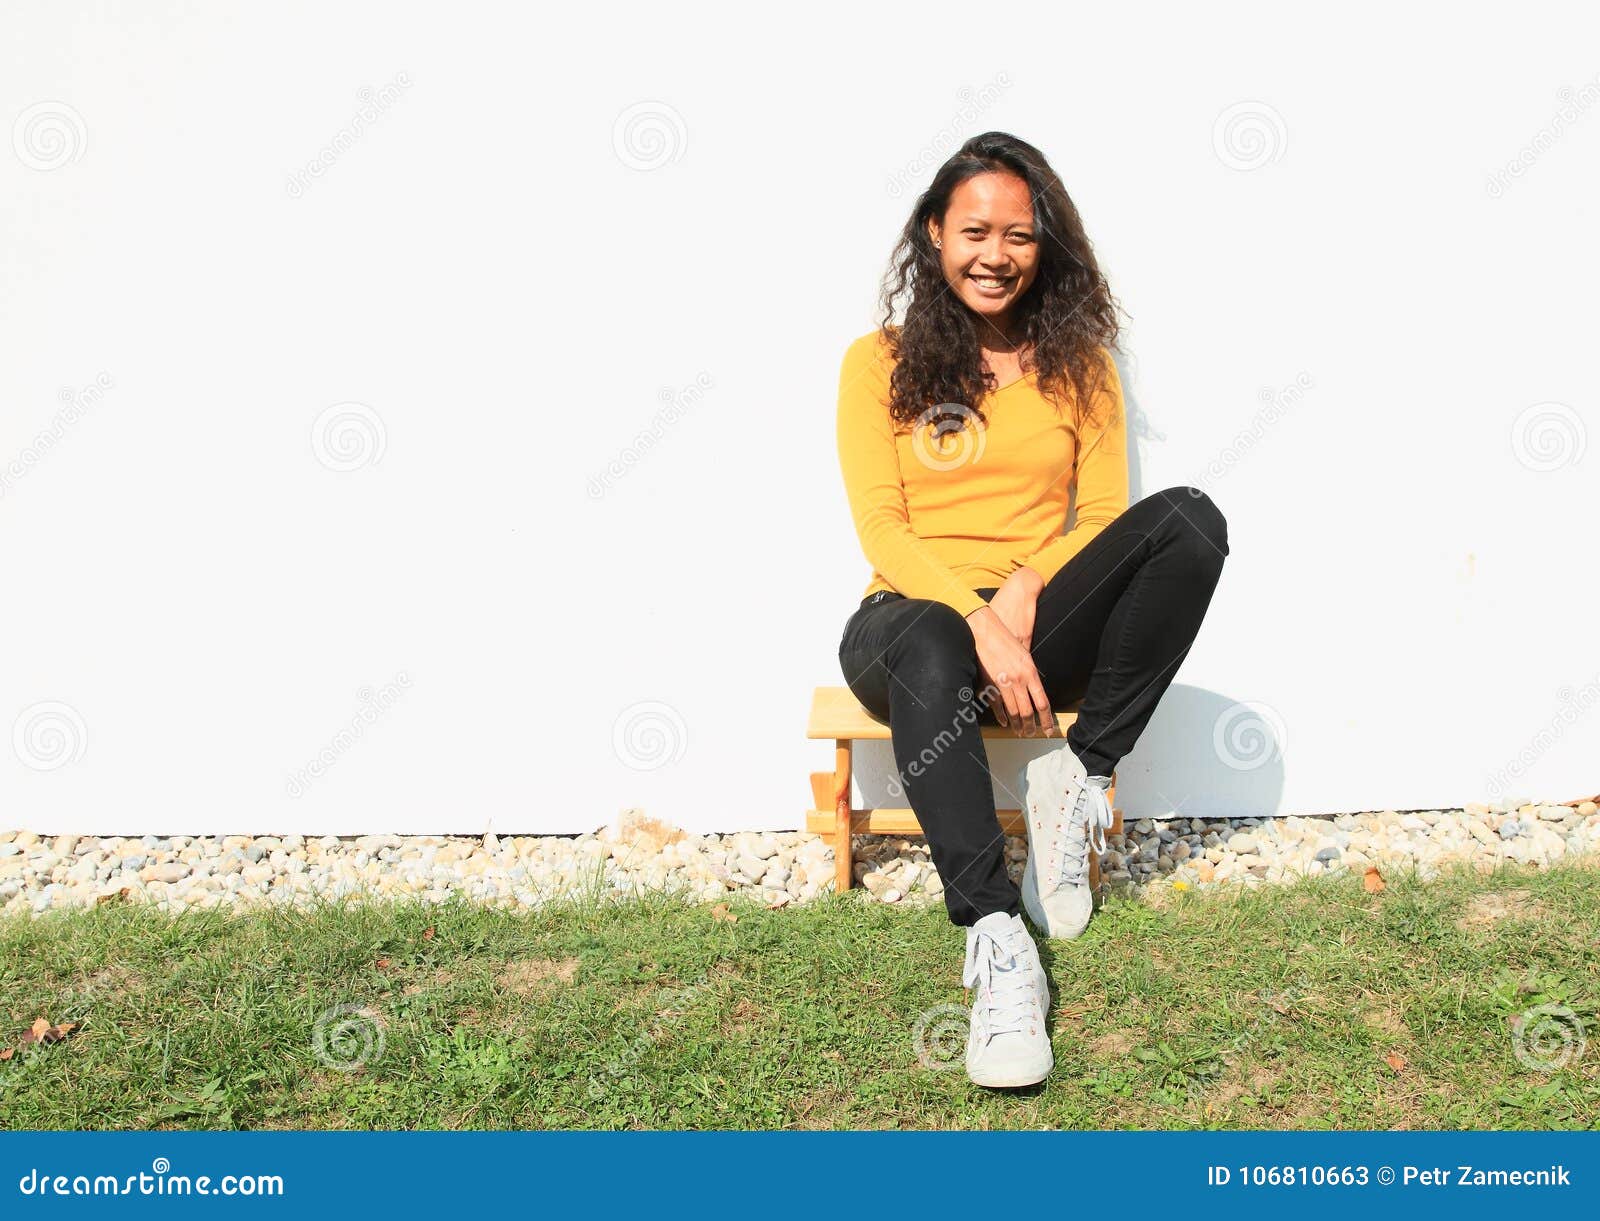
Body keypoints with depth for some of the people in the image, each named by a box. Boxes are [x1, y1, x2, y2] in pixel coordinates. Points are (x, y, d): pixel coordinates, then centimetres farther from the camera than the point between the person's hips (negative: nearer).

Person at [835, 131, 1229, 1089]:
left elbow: (1104, 516, 7)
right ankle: (996, 939, -43)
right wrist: (977, 621, -20)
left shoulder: (1080, 364, 12)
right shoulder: (881, 362, 5)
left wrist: (1026, 593, -14)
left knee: (1190, 518, -23)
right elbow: (882, 528, -4)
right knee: (929, 653, -40)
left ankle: (1081, 772, -19)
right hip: (917, 615, -2)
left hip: (1039, 627, 3)